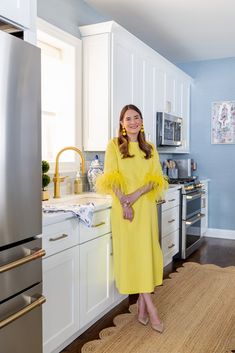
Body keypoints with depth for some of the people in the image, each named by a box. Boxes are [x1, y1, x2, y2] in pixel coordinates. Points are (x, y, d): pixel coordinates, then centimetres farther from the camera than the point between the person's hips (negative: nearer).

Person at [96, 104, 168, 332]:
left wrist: (135, 195, -14)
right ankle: (150, 307, 5)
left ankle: (141, 303, 17)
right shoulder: (114, 145, 2)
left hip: (146, 207, 3)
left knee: (146, 251, 4)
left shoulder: (150, 149, 11)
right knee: (131, 252, -2)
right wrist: (124, 202, -16)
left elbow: (156, 179, 1)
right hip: (123, 207, -3)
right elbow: (111, 178, -6)